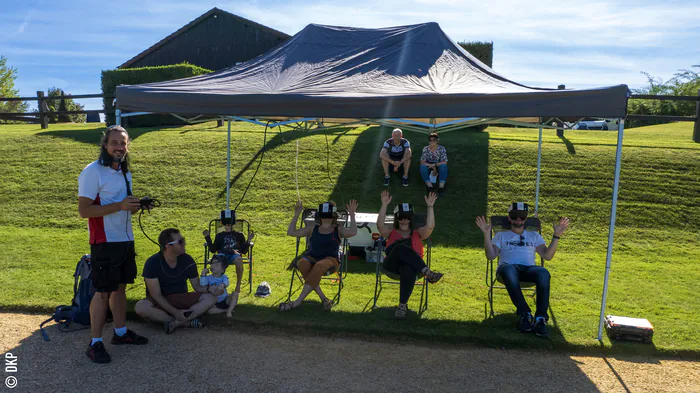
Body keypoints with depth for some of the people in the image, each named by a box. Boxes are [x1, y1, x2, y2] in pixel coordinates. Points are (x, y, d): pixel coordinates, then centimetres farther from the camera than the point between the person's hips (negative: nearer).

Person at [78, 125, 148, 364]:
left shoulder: (125, 173, 12)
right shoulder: (92, 172, -13)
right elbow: (83, 210, -18)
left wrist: (136, 206, 0)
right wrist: (120, 205, -26)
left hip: (125, 239, 8)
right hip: (104, 242, -7)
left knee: (120, 287, 15)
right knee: (103, 291, -3)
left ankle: (121, 332, 27)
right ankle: (95, 344, 7)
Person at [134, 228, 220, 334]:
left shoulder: (187, 260, -7)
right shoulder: (152, 263, -17)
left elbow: (197, 286, 0)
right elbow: (156, 294, -18)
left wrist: (209, 289, -23)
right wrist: (175, 312, -26)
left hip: (181, 299, 3)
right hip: (160, 302, -3)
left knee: (210, 298, -19)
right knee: (140, 307, -36)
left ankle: (176, 323, -31)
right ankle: (186, 322, -27)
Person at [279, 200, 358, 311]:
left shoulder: (338, 230, 10)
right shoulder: (313, 228, 17)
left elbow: (352, 232, -11)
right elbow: (291, 232, 14)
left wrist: (352, 215, -15)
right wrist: (296, 215, 9)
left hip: (330, 260, -3)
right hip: (311, 258, 3)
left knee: (319, 266, -40)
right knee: (302, 263, -35)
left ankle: (297, 302, -36)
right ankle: (323, 298, -28)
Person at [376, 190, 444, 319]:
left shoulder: (417, 233, 27)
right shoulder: (391, 233, 27)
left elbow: (430, 227, 6)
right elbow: (380, 225, 5)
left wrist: (430, 206, 1)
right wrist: (384, 205, -2)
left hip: (411, 264, 0)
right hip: (392, 263, 0)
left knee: (408, 271, -41)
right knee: (402, 247, -37)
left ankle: (403, 305, -40)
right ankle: (428, 273, -46)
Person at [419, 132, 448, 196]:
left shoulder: (442, 148, -8)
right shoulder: (425, 149, -6)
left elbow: (444, 162, -15)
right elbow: (422, 162, -14)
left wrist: (435, 165, -29)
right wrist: (433, 167, -26)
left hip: (438, 168, -1)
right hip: (429, 169, 1)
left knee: (443, 165, -33)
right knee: (423, 166, -30)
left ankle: (441, 187, -38)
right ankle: (430, 186, -37)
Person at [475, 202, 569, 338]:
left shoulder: (534, 236, 30)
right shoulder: (501, 235, 25)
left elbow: (547, 256, 15)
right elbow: (491, 256, 8)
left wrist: (556, 236, 6)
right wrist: (486, 234, -2)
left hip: (528, 269, 2)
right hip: (508, 267, -2)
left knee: (543, 273, -36)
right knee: (509, 271, -42)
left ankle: (540, 318, -40)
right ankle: (525, 314, -39)